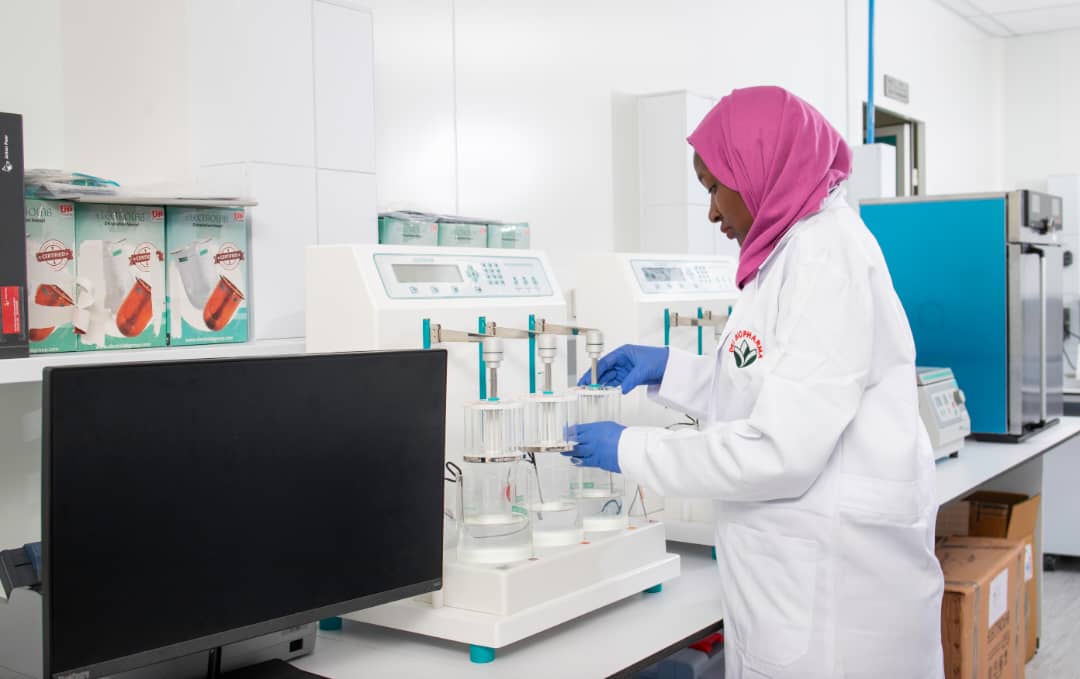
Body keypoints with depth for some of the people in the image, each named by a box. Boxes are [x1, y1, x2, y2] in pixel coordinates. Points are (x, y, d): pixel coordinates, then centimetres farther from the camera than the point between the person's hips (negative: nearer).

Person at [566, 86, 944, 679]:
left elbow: (781, 451, -23)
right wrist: (669, 371, 12)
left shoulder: (827, 258, -18)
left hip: (834, 590, -9)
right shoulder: (802, 252, 12)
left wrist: (629, 450, -13)